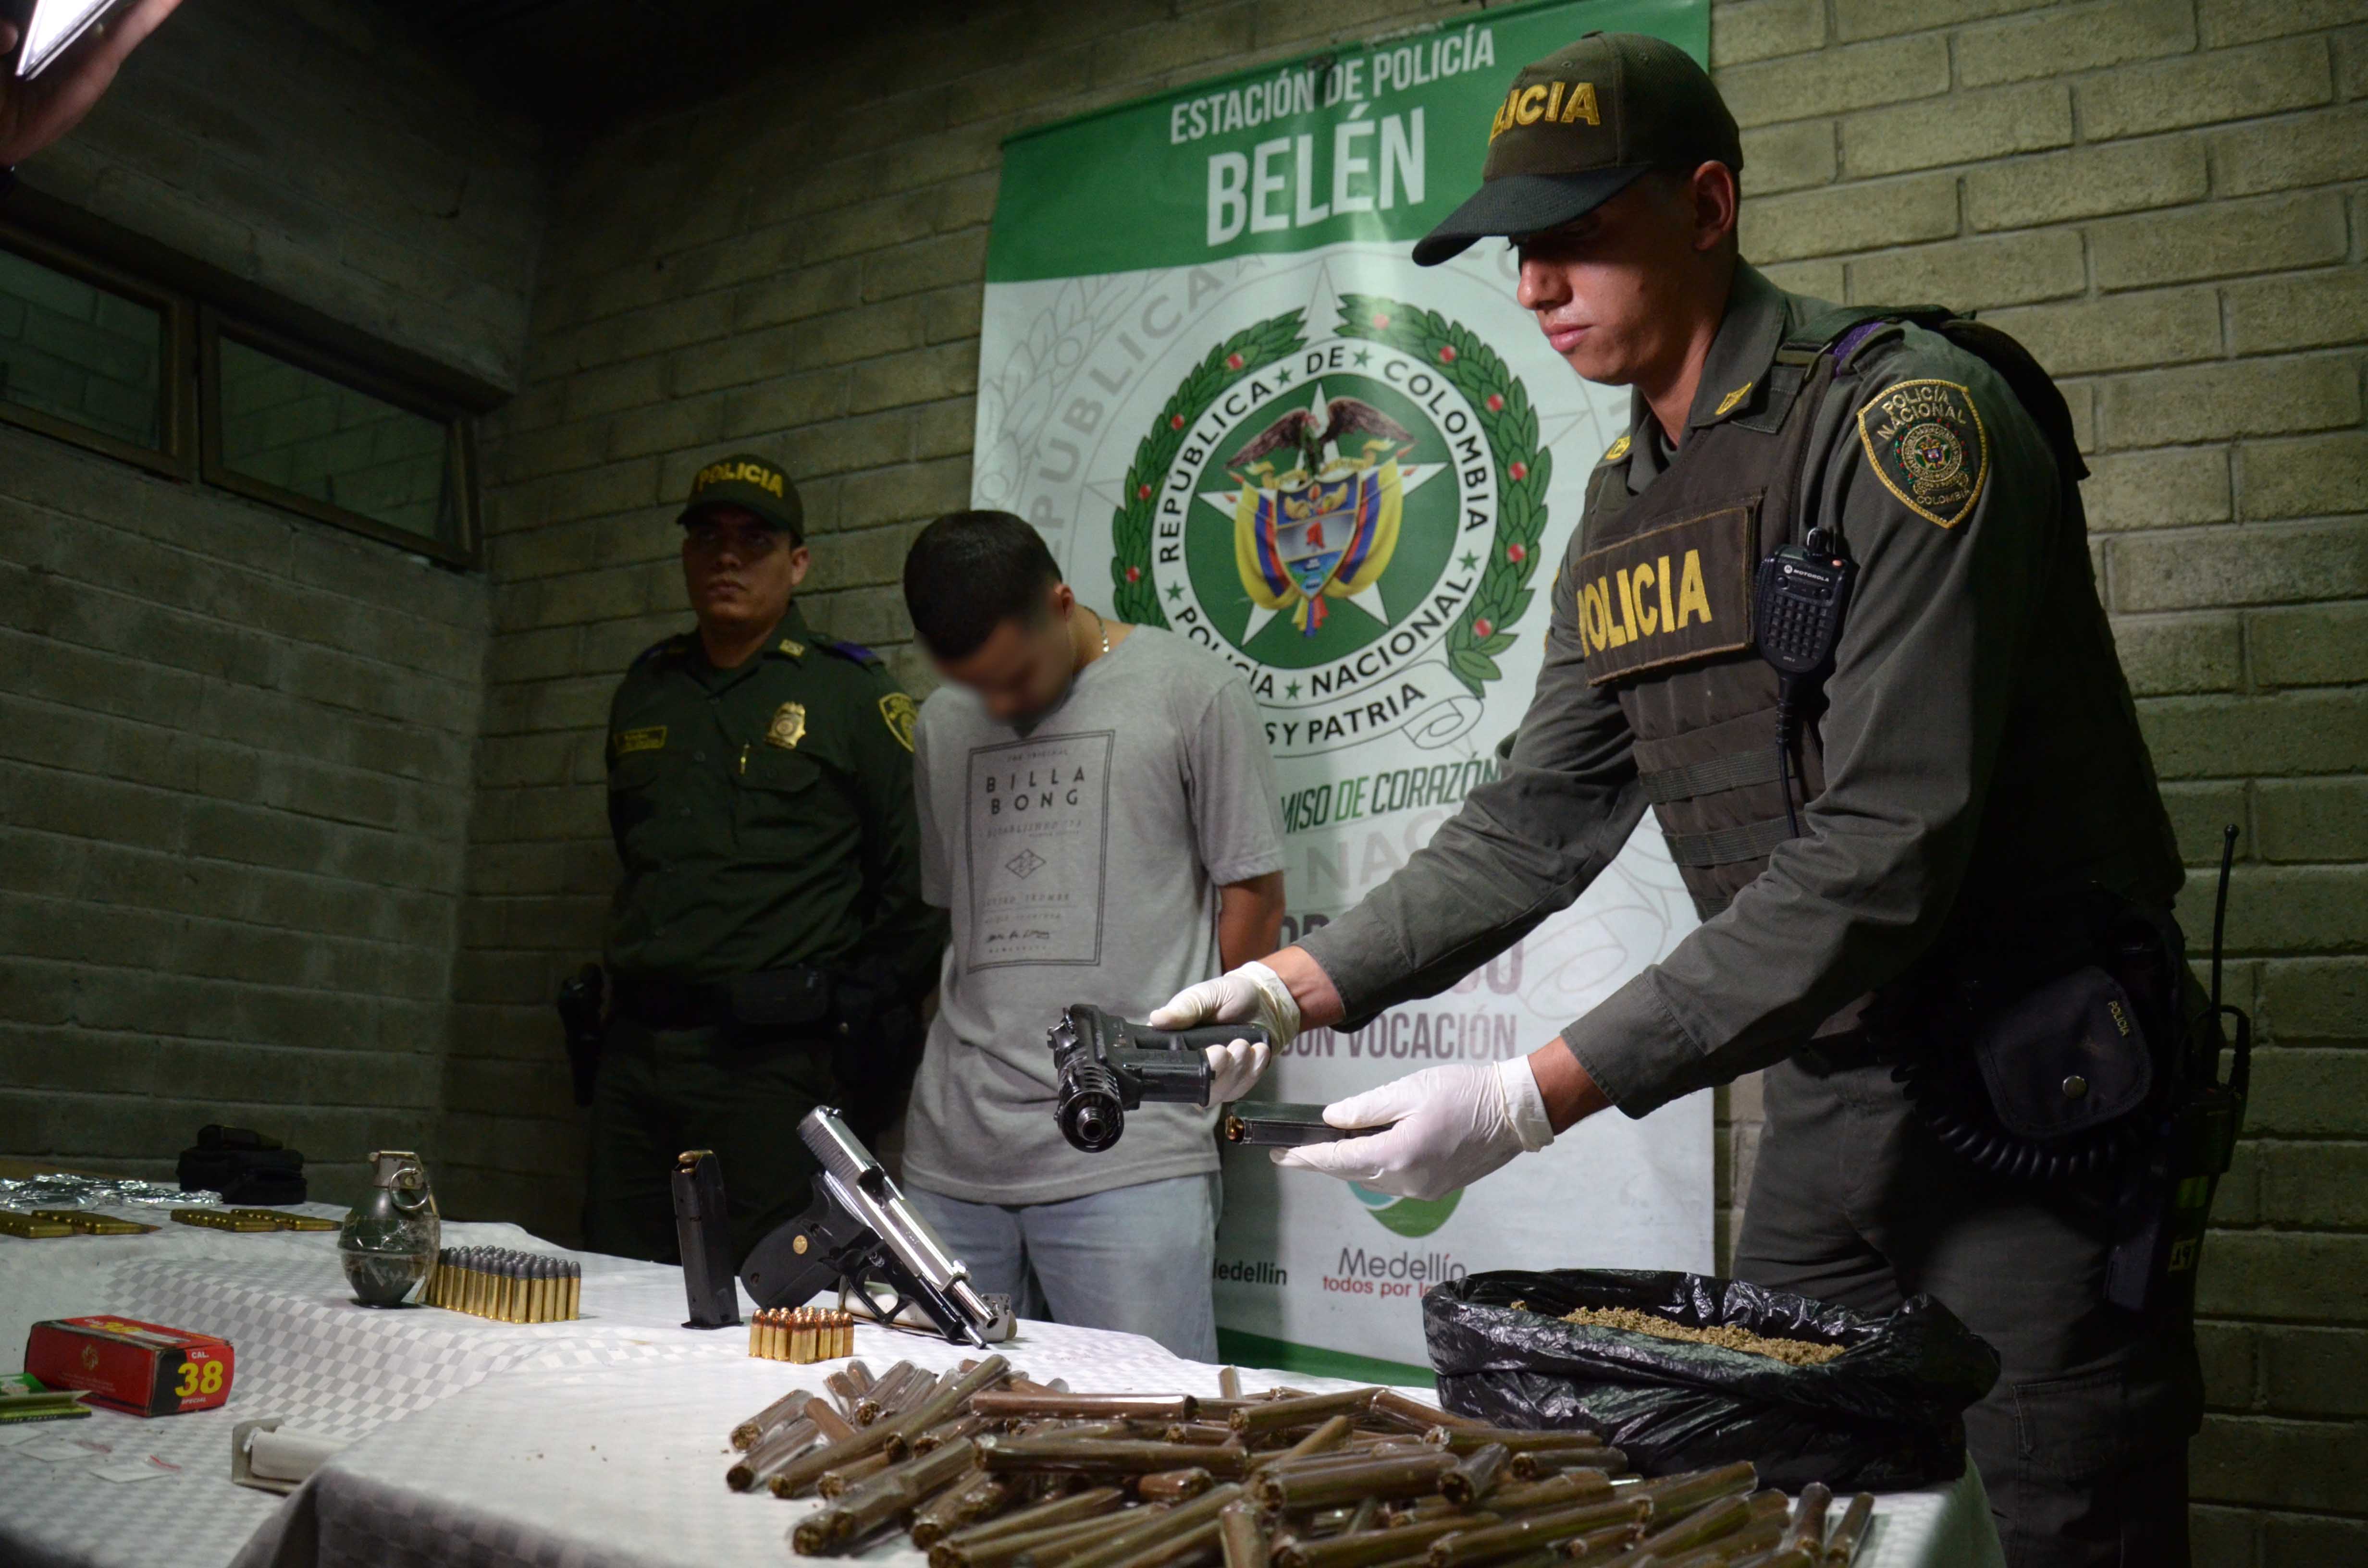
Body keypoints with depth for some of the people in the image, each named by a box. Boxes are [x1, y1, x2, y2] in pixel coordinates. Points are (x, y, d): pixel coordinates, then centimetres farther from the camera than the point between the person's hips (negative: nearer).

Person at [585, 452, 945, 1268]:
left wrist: (862, 1004, -4)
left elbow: (923, 868, -4)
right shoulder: (644, 691, 17)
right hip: (634, 1052, 6)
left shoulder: (848, 693, -1)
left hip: (770, 1063, -6)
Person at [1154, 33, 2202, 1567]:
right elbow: (1538, 820, 9)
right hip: (1829, 1097, 7)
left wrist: (1535, 1097, -28)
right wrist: (1295, 985, -4)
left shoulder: (1906, 418, -17)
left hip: (2028, 1089, -7)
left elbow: (1882, 855, -26)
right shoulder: (1621, 506, 8)